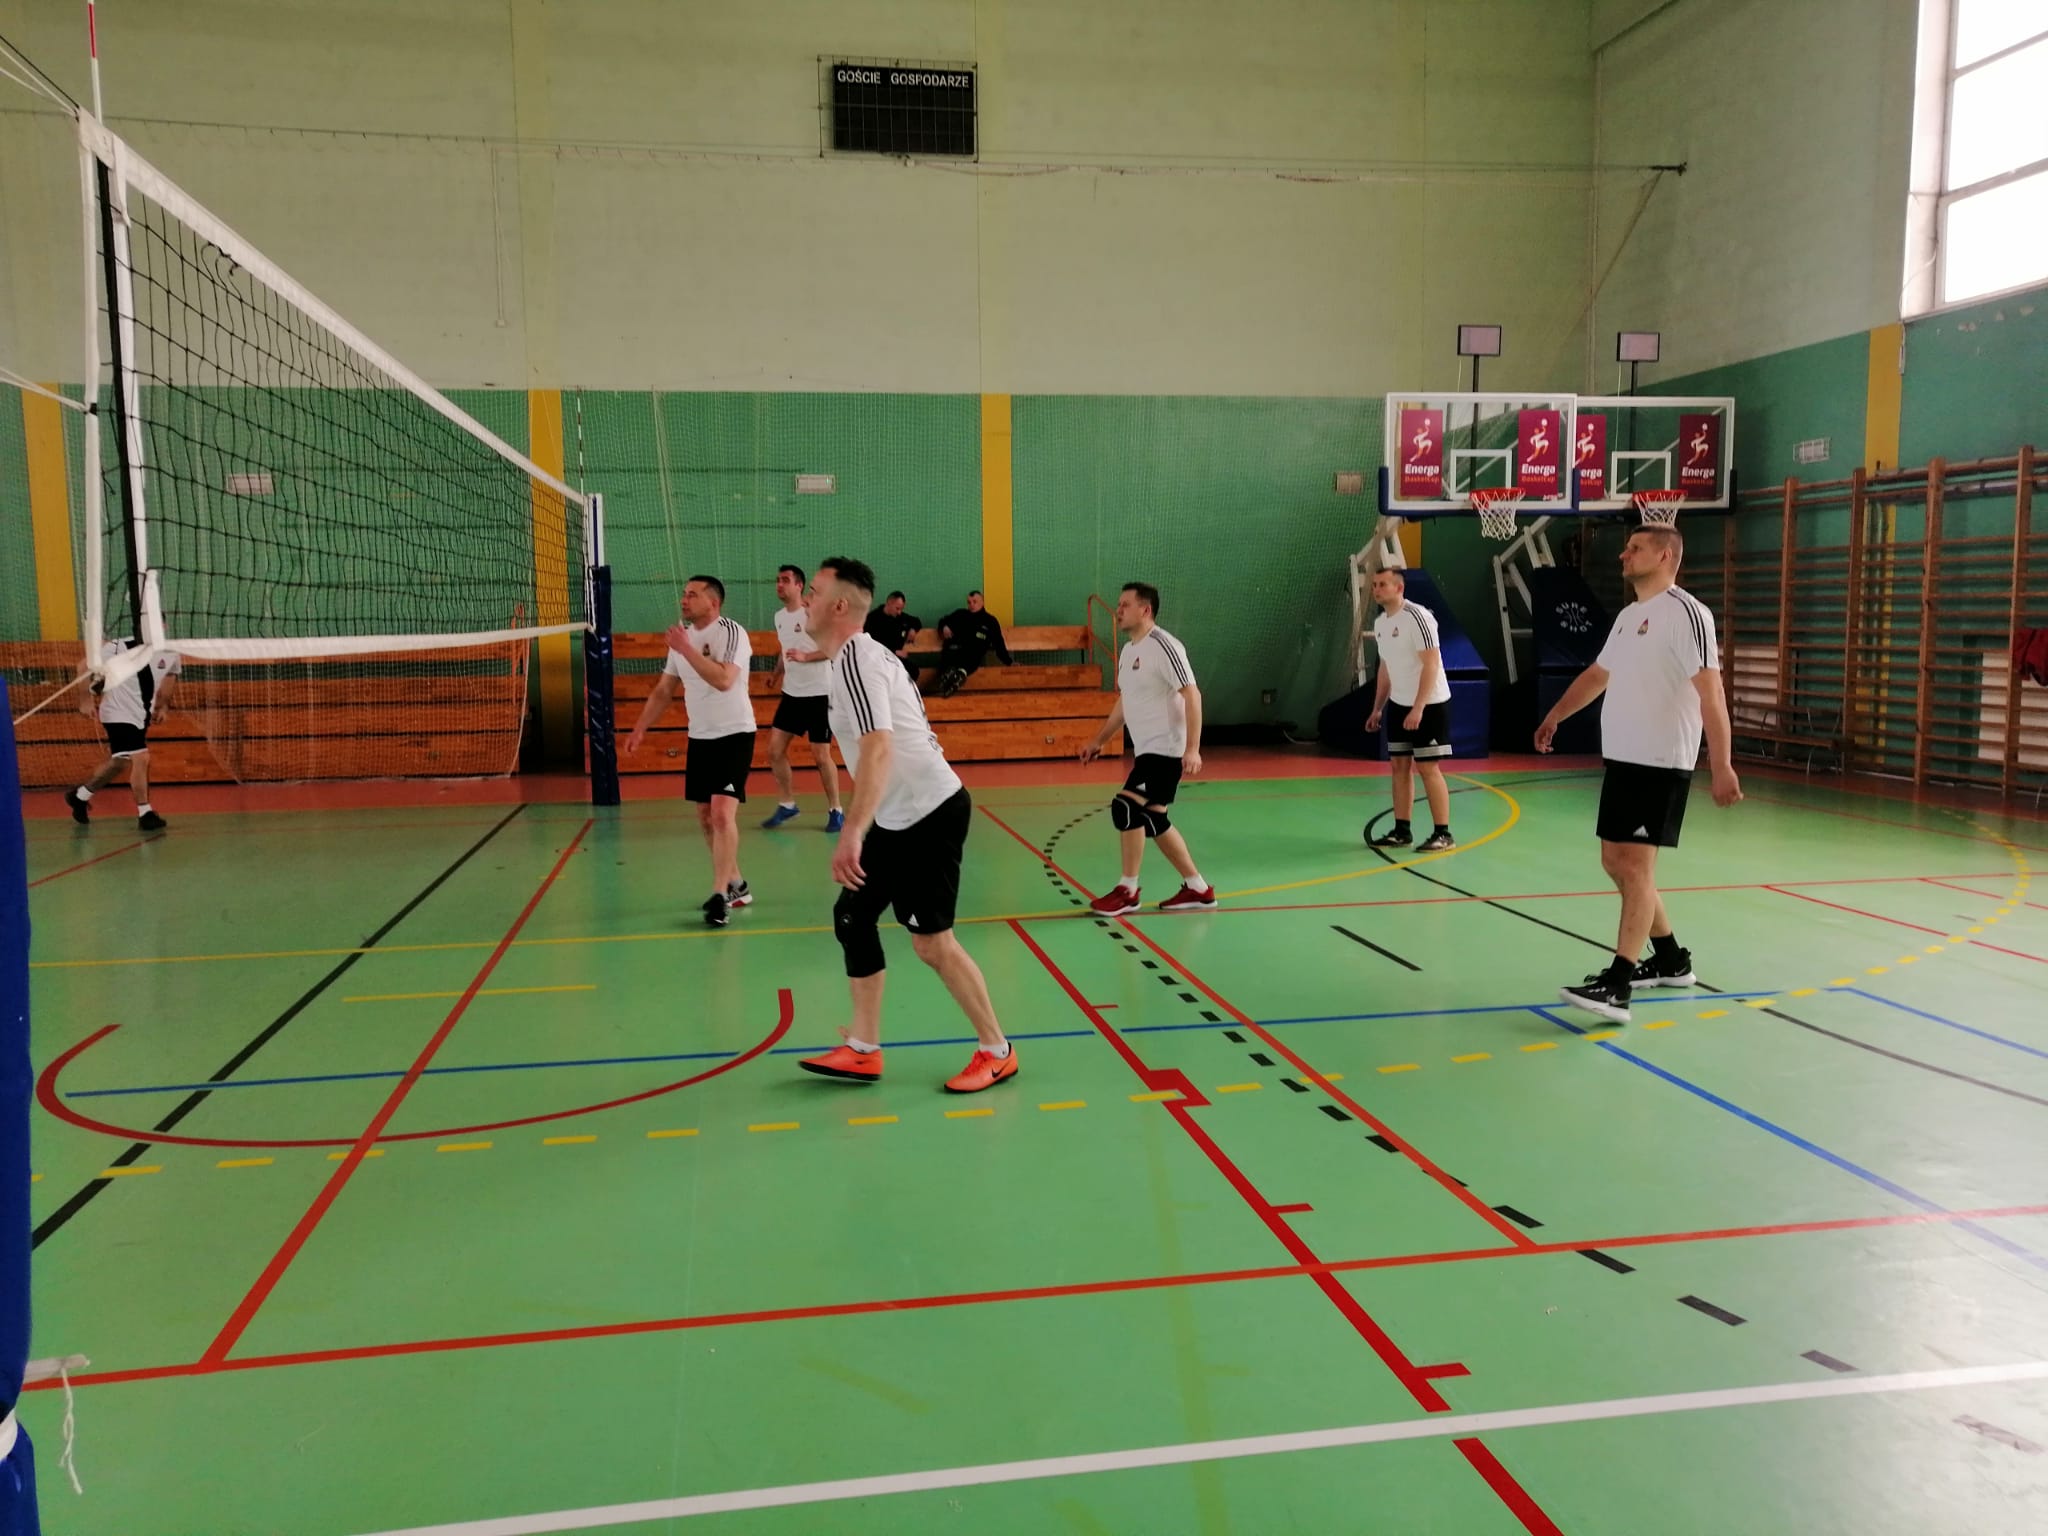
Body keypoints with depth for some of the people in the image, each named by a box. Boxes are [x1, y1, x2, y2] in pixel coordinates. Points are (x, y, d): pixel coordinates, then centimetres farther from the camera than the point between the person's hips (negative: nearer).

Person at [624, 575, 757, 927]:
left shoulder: (731, 633, -14)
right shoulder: (681, 637, 9)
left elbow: (723, 680, -29)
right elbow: (663, 690, 16)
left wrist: (687, 649, -26)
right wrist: (640, 729, 11)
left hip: (733, 735, -8)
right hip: (699, 737, 8)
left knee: (722, 813, -17)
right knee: (705, 816, 9)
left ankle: (720, 895, -14)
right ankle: (736, 885, 22)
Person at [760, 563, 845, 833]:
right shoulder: (779, 616, 9)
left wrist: (805, 657, -26)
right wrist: (777, 675, 18)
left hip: (819, 694, -7)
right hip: (791, 694, 7)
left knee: (821, 756, -2)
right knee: (775, 750, 4)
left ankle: (835, 810, 13)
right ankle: (787, 804, 20)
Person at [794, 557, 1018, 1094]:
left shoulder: (856, 659, -17)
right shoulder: (863, 655, 14)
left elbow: (878, 750, -30)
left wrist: (851, 834, -35)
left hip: (929, 813, -10)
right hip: (901, 818, 10)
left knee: (931, 941, -4)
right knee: (852, 917, 11)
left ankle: (996, 1051, 11)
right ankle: (863, 1051, 18)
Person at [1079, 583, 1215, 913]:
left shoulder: (1163, 646, -16)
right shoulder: (1129, 650, 13)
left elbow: (1192, 695, -20)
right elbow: (1124, 701, 25)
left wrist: (1192, 748, -27)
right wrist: (1098, 741, 24)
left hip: (1165, 749, -10)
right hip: (1147, 750, 10)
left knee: (1126, 808, -14)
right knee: (1152, 820, 11)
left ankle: (1127, 890, 0)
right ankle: (1198, 889, 21)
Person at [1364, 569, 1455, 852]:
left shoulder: (1417, 617, -17)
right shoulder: (1379, 622, 9)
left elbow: (1431, 664, -21)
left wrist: (1418, 708, -25)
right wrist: (1377, 708, 16)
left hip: (1429, 706, -8)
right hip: (1400, 706, 8)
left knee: (1428, 768, -7)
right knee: (1399, 766, 8)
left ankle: (1443, 834, 1)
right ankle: (1402, 830, 14)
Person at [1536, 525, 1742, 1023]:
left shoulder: (1685, 612, -12)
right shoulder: (1628, 616, 15)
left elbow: (1710, 692, -19)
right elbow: (1598, 674, 30)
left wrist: (1721, 766, -25)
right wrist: (1555, 717, 38)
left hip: (1661, 765, -9)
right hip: (1620, 759, 9)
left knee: (1635, 867, -12)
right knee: (1615, 861, 12)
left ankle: (1617, 984, -14)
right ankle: (1671, 959, 27)